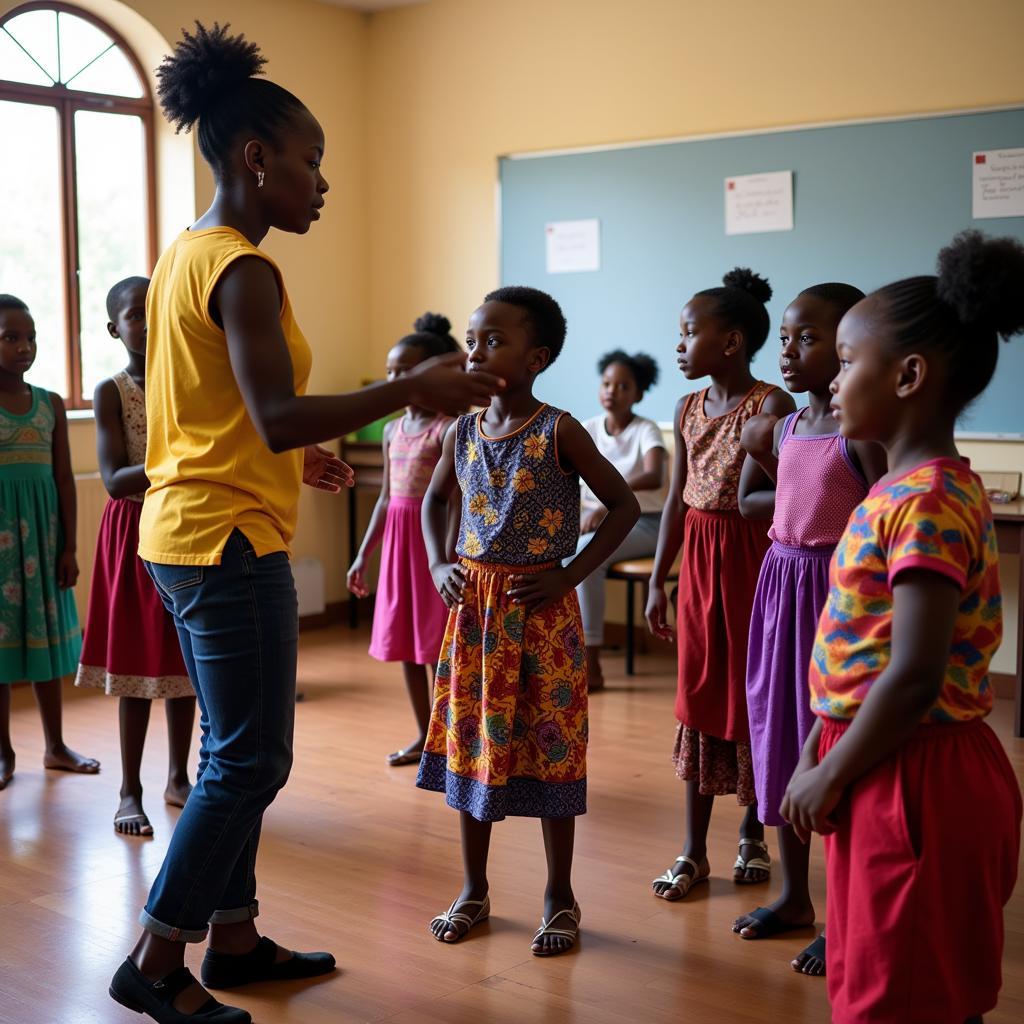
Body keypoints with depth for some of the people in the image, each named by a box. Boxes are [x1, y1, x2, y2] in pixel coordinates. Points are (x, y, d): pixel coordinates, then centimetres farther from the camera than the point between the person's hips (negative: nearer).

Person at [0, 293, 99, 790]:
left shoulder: (51, 404, 7)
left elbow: (64, 479, 7)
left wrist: (69, 547, 3)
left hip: (43, 529, 4)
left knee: (46, 634, 11)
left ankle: (55, 746, 21)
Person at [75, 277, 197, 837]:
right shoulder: (111, 391, -6)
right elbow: (114, 480, -16)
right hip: (134, 534, -3)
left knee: (184, 662, 9)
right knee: (135, 663, 2)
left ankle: (178, 779, 23)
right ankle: (130, 791, 13)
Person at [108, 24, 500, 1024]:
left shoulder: (185, 255, 13)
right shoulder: (242, 268, -16)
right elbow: (278, 416, -26)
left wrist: (289, 458, 24)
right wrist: (413, 388, -24)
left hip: (182, 528, 10)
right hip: (231, 539, -10)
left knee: (233, 749, 17)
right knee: (249, 761, -1)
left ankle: (233, 938, 28)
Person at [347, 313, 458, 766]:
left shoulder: (449, 428, -11)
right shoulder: (393, 430, 12)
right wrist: (363, 554, 16)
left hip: (434, 542, -7)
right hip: (397, 541, 7)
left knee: (436, 645, -3)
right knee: (404, 643, 11)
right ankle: (423, 735, 23)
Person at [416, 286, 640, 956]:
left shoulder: (559, 432, -11)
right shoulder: (464, 433, 3)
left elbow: (625, 506, -6)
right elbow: (435, 502, 21)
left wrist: (569, 575, -12)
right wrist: (439, 566, 5)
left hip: (540, 610, -5)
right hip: (473, 606, 5)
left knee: (549, 748, 4)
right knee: (470, 743, 11)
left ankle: (560, 897, 21)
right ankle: (474, 890, 27)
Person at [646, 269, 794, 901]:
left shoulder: (771, 405, -11)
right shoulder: (690, 409, 8)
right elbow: (677, 500, 11)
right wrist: (658, 581, 11)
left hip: (753, 560, -6)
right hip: (698, 561, 6)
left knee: (752, 696, 6)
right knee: (698, 699, 9)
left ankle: (753, 835, 27)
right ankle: (694, 852, 18)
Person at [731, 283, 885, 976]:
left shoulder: (863, 435, -13)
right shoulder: (782, 429, 9)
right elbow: (750, 501, 20)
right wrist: (801, 494, 4)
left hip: (837, 593, -7)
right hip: (780, 586, 8)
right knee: (781, 738, 15)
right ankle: (795, 898, 31)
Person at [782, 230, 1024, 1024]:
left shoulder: (925, 501, -20)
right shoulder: (908, 491, 10)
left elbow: (915, 675, -25)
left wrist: (832, 776, -15)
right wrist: (817, 756, 14)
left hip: (911, 783, -9)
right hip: (892, 775, 9)